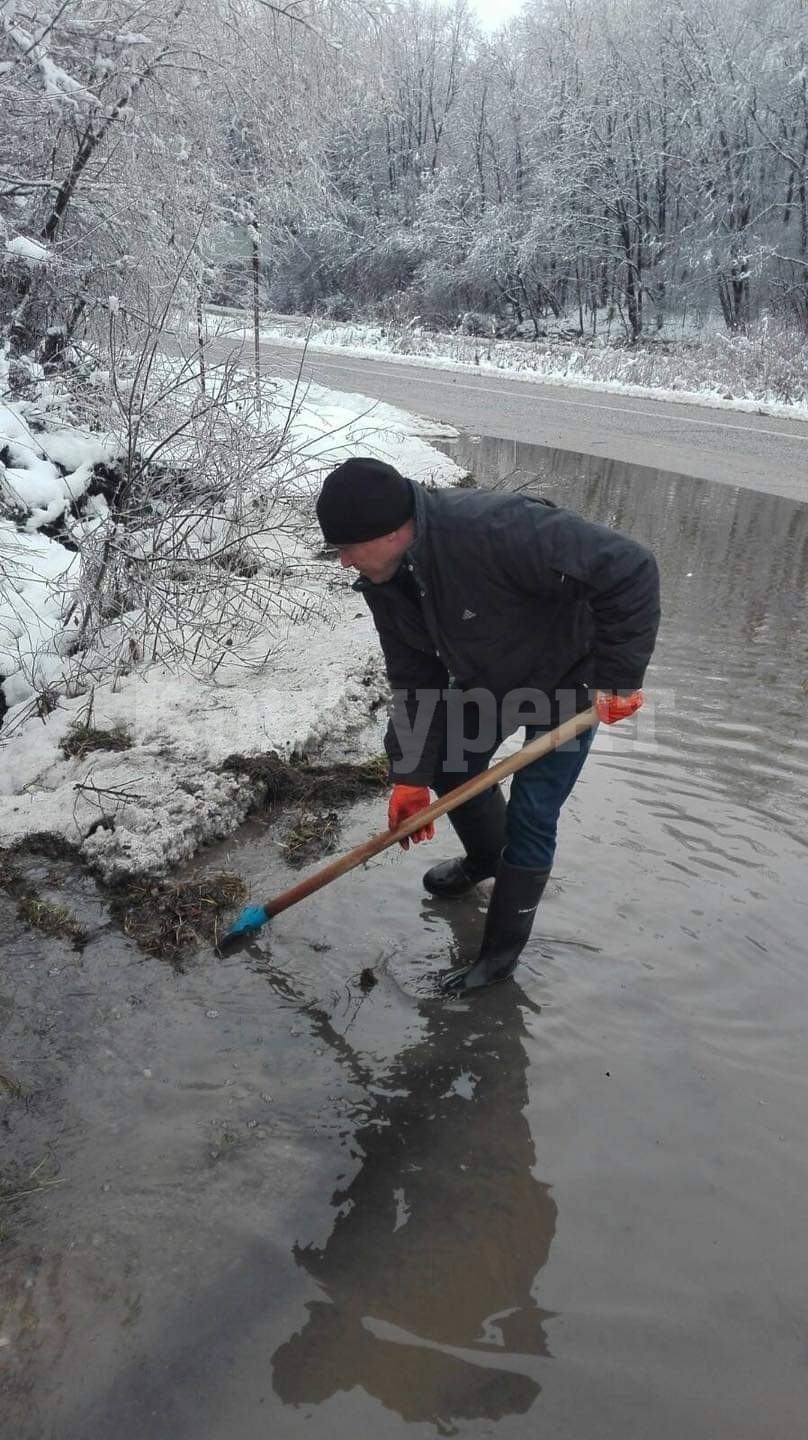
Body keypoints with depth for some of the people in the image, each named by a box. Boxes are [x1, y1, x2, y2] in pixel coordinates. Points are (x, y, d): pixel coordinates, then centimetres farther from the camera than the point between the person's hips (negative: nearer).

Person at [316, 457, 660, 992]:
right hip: (488, 678, 7)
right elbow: (415, 677, -8)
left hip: (567, 681, -7)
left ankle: (502, 951, 16)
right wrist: (410, 776, -13)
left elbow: (629, 569, -40)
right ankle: (486, 860, 50)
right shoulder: (385, 580, -17)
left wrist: (618, 678, -32)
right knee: (452, 768, 19)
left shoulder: (495, 529, -43)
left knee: (530, 818, -5)